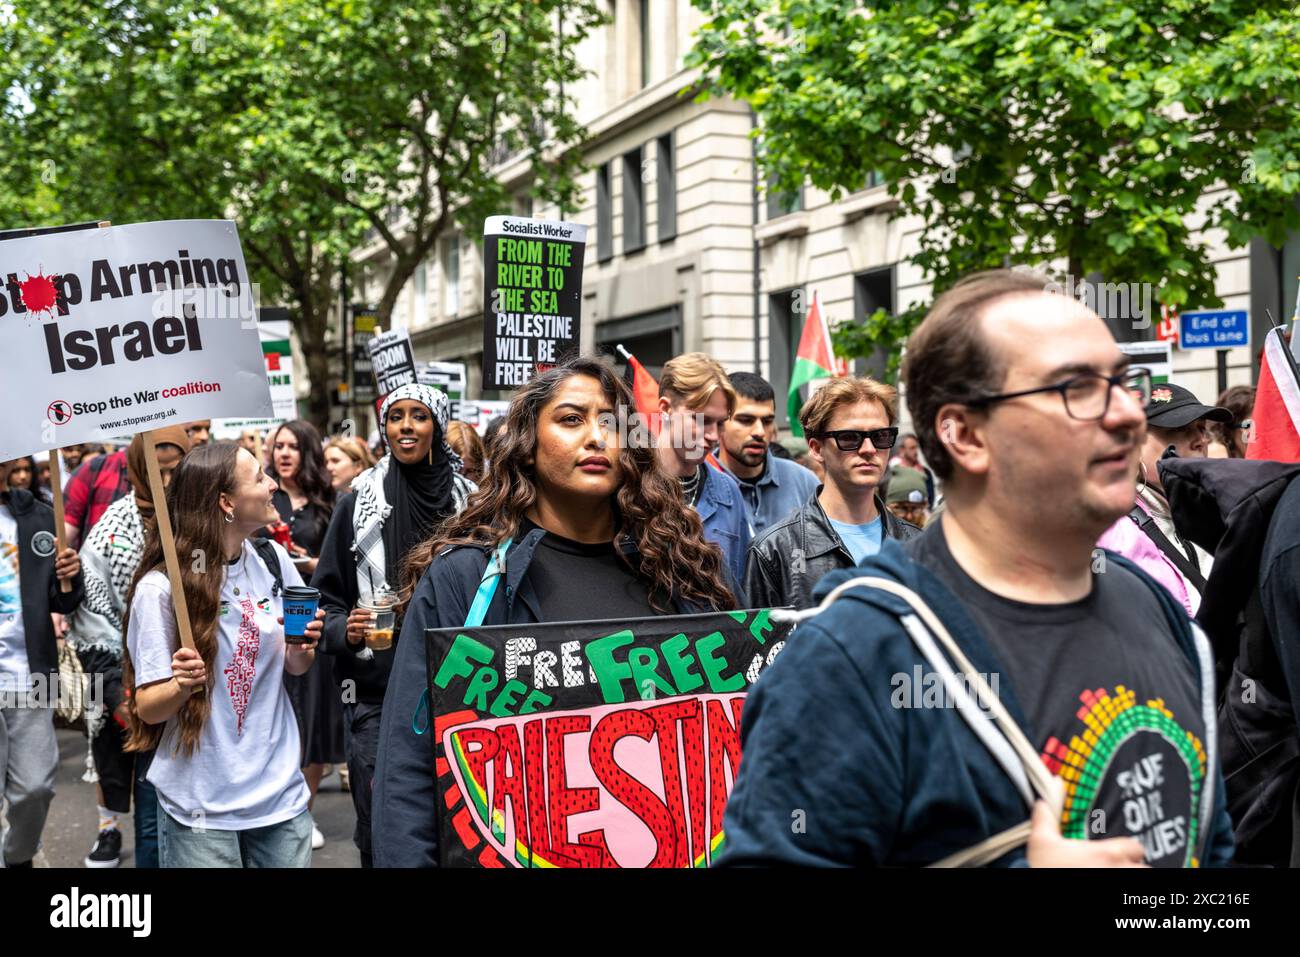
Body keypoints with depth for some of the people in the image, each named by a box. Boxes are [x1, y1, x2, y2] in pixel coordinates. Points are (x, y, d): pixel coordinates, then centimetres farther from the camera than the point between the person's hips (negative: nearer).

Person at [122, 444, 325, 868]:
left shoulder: (273, 560, -1)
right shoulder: (161, 587, -14)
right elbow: (147, 709, -9)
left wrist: (302, 647, -10)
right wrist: (182, 685, -29)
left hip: (281, 791, 4)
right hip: (201, 806, -4)